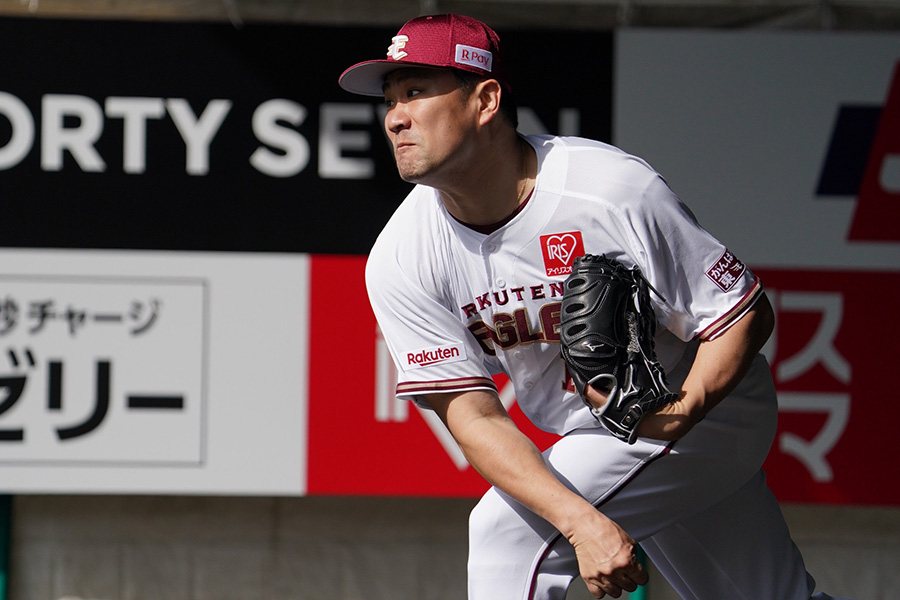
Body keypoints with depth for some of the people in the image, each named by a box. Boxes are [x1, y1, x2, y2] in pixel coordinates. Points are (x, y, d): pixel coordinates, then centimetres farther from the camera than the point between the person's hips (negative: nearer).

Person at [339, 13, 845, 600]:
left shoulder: (615, 192, -28)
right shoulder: (400, 262, -15)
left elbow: (748, 312, -18)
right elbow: (473, 414, -20)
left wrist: (682, 412, -37)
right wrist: (583, 522, -36)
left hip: (707, 406, -5)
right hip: (590, 436, 5)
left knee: (507, 527, -22)